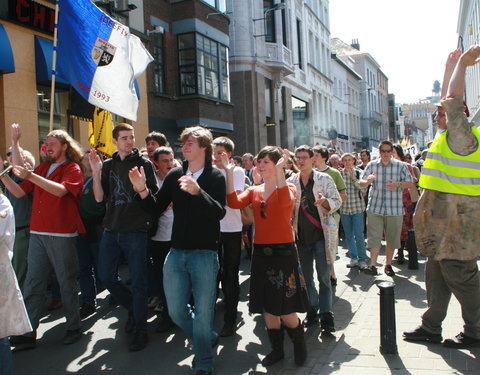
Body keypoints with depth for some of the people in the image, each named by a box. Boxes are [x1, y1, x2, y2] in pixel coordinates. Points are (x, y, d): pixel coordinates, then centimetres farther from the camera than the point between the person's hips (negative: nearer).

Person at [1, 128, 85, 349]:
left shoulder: (73, 169, -2)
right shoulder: (42, 168, 17)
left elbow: (60, 190, -21)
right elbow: (19, 192, 13)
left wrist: (31, 176, -29)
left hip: (62, 235, -6)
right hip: (37, 233, 6)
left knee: (67, 283, 4)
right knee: (33, 285, 5)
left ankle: (73, 328, 17)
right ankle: (28, 333, 10)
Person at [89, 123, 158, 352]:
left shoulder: (143, 164, -1)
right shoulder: (108, 165, 10)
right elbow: (99, 198, 5)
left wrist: (141, 188, -24)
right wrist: (96, 172, -8)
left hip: (136, 230, -4)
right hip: (111, 230, 5)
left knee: (138, 282, 2)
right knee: (106, 276, 9)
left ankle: (140, 330, 14)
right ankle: (133, 307, 32)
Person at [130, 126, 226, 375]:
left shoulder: (215, 177, -5)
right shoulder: (175, 175, 7)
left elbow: (219, 212, -19)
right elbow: (157, 207, 8)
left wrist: (197, 191, -33)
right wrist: (142, 190, -10)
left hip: (205, 253, -4)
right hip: (176, 252, 5)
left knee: (202, 312, 2)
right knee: (176, 311, 11)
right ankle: (208, 339, 36)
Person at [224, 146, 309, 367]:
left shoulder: (288, 187, -3)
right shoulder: (254, 191, 9)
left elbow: (284, 201, -28)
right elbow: (234, 203, -10)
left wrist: (279, 169, -34)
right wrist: (229, 173, -15)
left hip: (283, 251, -5)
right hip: (260, 252, 5)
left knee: (285, 309, -2)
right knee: (267, 307, 11)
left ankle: (300, 345, 24)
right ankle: (277, 349, 29)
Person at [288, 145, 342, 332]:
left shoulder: (324, 179, -1)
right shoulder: (291, 182, 7)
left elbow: (337, 202, -3)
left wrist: (325, 202, -23)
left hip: (321, 234, -3)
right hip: (301, 235, 4)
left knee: (323, 276, -5)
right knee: (307, 276, 11)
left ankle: (326, 315, 0)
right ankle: (312, 310, 24)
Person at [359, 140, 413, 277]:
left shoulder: (400, 166, 2)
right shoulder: (372, 165, 6)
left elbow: (410, 183, 2)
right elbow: (361, 183, 10)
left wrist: (398, 184, -18)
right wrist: (368, 181, -14)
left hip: (394, 208, 0)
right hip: (375, 208, 0)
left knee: (392, 239, 8)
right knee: (374, 237, -7)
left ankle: (388, 264, 22)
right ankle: (373, 265, -6)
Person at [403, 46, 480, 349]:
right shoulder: (454, 138, 14)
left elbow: (454, 99, -21)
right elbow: (449, 103, 24)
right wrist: (454, 65, 27)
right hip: (446, 216, 10)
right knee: (437, 273, 13)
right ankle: (431, 327, 21)